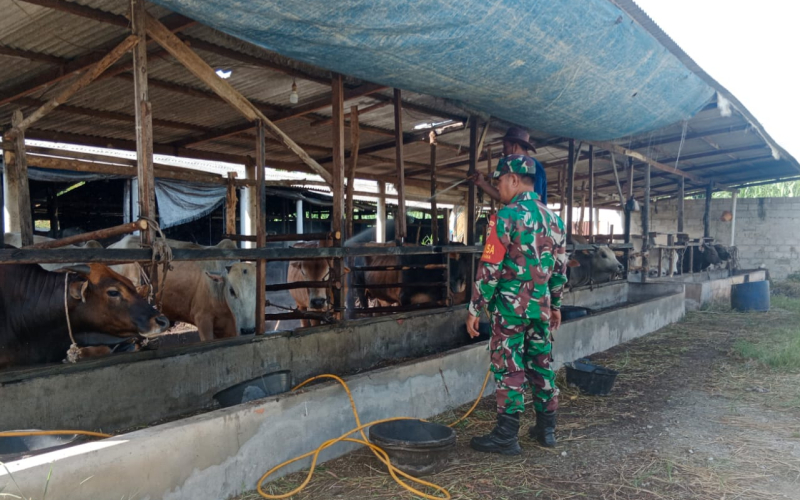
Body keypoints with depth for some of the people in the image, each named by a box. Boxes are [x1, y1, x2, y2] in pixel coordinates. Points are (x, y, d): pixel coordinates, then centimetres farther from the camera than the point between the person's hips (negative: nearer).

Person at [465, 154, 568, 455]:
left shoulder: (506, 217, -13)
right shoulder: (553, 219, 9)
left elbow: (489, 268, -15)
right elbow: (560, 269, 14)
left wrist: (475, 309, -9)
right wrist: (555, 305, 23)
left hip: (510, 306, -7)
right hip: (541, 306, 7)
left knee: (509, 369, 0)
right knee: (541, 365, 15)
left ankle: (506, 436, 7)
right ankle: (547, 429, 25)